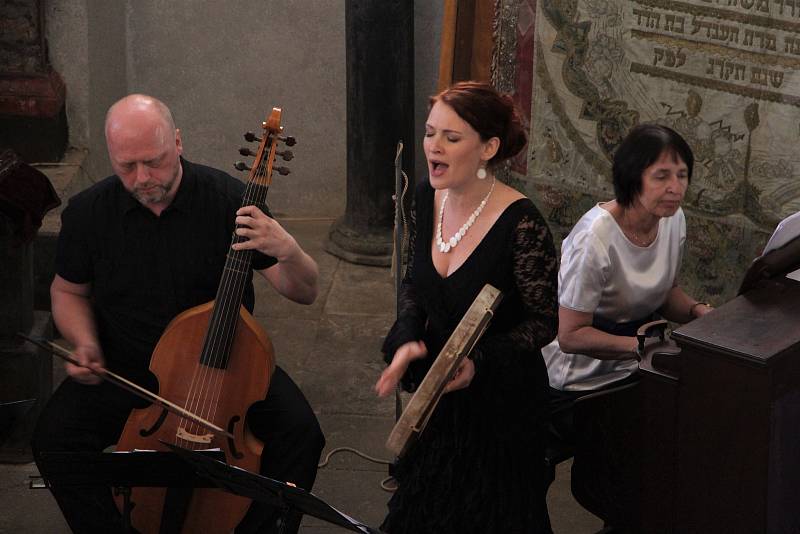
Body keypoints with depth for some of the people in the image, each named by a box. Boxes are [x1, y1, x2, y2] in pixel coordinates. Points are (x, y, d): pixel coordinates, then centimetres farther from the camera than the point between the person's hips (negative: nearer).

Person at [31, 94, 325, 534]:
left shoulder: (229, 200, -13)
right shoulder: (88, 213, -8)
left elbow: (305, 293, -10)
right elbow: (68, 291, 12)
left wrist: (288, 252, -33)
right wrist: (85, 343, -9)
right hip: (123, 370, 1)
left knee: (299, 432, -26)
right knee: (53, 438, -24)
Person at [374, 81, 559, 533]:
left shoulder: (520, 224, -25)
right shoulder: (428, 198, -5)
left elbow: (545, 321, -17)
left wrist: (481, 360, -30)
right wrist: (406, 340, -8)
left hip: (501, 407, -6)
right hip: (436, 396, 6)